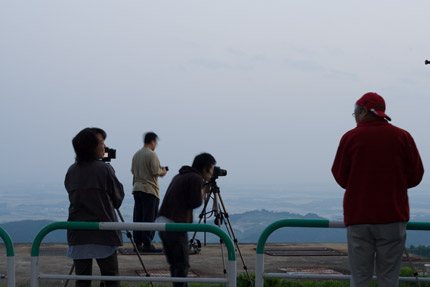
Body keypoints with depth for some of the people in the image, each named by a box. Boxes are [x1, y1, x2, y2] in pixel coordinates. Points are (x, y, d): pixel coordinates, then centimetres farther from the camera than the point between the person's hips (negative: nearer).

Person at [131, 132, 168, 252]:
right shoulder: (151, 155, -11)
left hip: (137, 188, 7)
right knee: (149, 217, -4)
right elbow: (156, 172, -16)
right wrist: (163, 172, 5)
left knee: (138, 217, 9)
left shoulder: (136, 155, 12)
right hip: (149, 189, -7)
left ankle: (138, 243, 11)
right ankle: (147, 244, -6)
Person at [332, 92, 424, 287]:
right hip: (393, 217, 1)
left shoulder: (350, 138, -2)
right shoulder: (402, 137, 0)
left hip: (358, 217, -1)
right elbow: (415, 176, 3)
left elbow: (340, 178, 2)